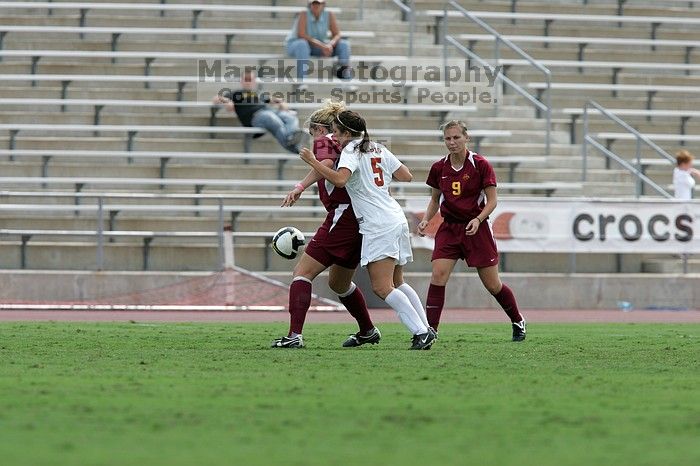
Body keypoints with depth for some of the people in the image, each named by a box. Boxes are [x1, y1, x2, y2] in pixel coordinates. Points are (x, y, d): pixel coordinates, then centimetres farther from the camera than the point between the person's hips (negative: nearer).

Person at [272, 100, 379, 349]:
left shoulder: (324, 141, -1)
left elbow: (326, 163, -24)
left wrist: (300, 186, -32)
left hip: (342, 215, -9)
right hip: (362, 220, 9)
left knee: (302, 273, -8)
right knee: (339, 283, 27)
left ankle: (295, 335, -19)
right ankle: (368, 331, 39)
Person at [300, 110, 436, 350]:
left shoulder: (351, 151, -7)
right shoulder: (378, 149, 16)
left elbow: (340, 179, -25)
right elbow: (407, 176, 18)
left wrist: (312, 161, -17)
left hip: (379, 228, -9)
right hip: (397, 220, 9)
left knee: (382, 288, -11)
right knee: (397, 283, 18)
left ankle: (420, 332, -16)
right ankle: (427, 329, 16)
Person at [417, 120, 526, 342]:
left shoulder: (481, 165, -9)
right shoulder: (439, 168, 2)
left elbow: (492, 200, -7)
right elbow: (435, 200, 14)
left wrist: (478, 220, -23)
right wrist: (425, 220, -3)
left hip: (476, 228, -3)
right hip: (449, 228, 3)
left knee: (493, 284, 4)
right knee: (438, 275, -17)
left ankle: (518, 322, 29)